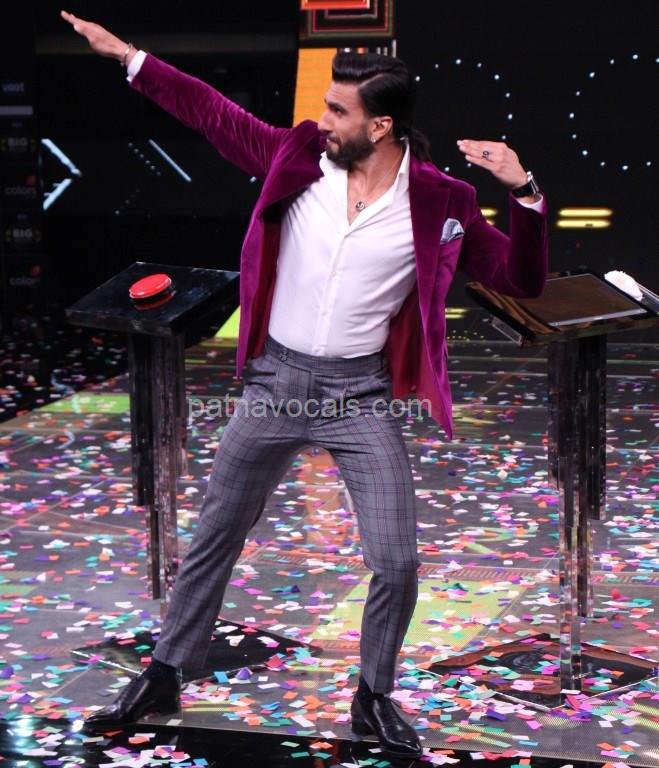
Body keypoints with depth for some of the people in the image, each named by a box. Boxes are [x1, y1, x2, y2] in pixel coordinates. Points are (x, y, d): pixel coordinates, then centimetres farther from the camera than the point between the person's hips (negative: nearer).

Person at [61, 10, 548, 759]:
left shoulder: (437, 203, -11)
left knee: (397, 563, -5)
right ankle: (162, 678, 30)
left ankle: (373, 698, 20)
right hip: (276, 381, 2)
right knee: (212, 539, 13)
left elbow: (522, 280, -10)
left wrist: (524, 192, -25)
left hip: (360, 394, -2)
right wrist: (128, 56, 4)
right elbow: (213, 110, 4)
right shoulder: (297, 155, -6)